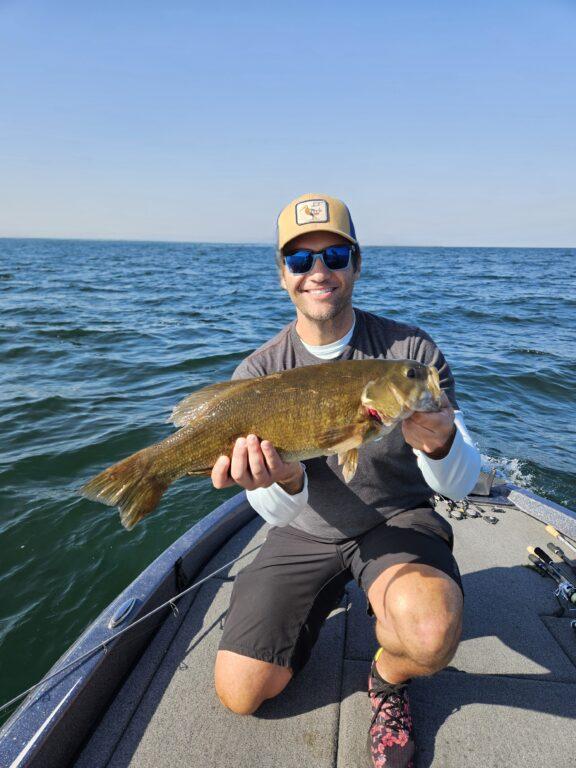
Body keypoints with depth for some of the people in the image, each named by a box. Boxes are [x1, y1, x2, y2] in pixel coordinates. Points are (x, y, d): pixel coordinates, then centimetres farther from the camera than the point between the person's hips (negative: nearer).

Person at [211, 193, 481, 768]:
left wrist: (440, 446, -37)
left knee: (430, 633, -33)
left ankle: (387, 682, 7)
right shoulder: (257, 374, -10)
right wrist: (285, 483, -39)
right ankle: (325, 602, 28)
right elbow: (276, 511, -14)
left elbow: (461, 483, -13)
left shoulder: (410, 350, -12)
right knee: (240, 692, -2)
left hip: (397, 519, -1)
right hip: (305, 533, 2)